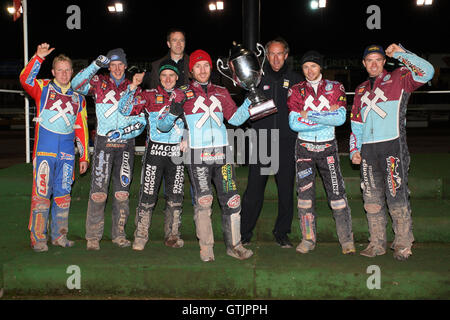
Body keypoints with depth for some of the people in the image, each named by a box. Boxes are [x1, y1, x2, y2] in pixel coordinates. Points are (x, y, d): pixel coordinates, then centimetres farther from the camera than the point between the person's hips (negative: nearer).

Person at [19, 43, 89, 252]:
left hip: (67, 152, 4)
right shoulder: (44, 89, 7)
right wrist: (38, 57, -23)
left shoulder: (78, 97, 15)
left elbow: (82, 129, 15)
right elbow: (25, 80, -15)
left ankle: (59, 236, 18)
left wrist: (84, 156, 12)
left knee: (63, 194, 8)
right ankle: (38, 238, -1)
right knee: (41, 193, -6)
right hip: (44, 150, -3)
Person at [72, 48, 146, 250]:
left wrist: (123, 132, -11)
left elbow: (141, 121, 5)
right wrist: (96, 65, -20)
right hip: (103, 142, -2)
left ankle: (119, 234, 16)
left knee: (122, 190, 6)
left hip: (125, 144, 2)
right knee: (98, 190, -7)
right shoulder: (99, 82, 5)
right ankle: (93, 236, 0)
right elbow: (77, 85, -13)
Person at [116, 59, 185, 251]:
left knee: (175, 197, 6)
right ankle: (140, 237, 6)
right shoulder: (150, 95, 3)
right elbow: (125, 110, -6)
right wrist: (133, 87, -13)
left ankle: (172, 236, 17)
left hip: (177, 151, 3)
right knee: (148, 195, -3)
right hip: (155, 150, -2)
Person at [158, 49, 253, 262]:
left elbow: (235, 118, 15)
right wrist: (174, 112, -16)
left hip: (222, 153, 3)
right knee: (203, 201, -8)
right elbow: (162, 126, 4)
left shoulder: (221, 93, 16)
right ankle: (206, 248, 4)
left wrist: (250, 100, 6)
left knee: (231, 201, 1)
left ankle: (233, 245, 13)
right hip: (197, 155, -3)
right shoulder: (182, 93, 6)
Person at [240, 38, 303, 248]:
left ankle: (282, 233, 17)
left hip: (287, 143, 1)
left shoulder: (296, 80, 9)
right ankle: (244, 233, 10)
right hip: (261, 142, -1)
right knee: (254, 189, -1)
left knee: (286, 190, 5)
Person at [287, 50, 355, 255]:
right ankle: (308, 239, 12)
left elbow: (341, 118, -12)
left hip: (328, 146, -1)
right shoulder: (296, 91, 3)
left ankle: (346, 240, 3)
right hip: (304, 146, 1)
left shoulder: (335, 88, 2)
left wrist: (309, 115, -15)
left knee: (336, 192, -4)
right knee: (305, 192, 2)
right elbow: (294, 123, -9)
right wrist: (326, 118, -13)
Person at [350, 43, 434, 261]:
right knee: (372, 198, 6)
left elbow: (426, 72, -12)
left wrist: (400, 53, -10)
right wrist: (354, 149, 15)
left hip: (393, 146, -5)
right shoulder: (361, 90, 22)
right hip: (368, 150, 5)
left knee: (396, 197, -7)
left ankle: (403, 244, 2)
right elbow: (356, 123, 24)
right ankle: (377, 243, 14)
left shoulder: (398, 79, 6)